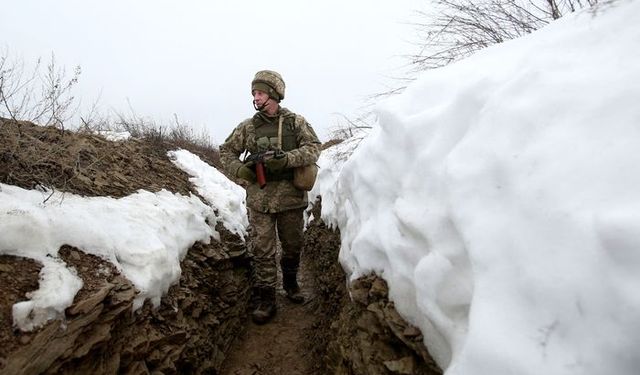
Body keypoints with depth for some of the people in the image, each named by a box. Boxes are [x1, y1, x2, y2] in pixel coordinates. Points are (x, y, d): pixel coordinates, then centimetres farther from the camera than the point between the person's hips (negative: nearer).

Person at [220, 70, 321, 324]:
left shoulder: (296, 122, 1)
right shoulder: (247, 127, 6)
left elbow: (313, 147, -8)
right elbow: (226, 151, 13)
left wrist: (287, 159, -23)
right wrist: (240, 169, -6)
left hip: (291, 197, 0)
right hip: (260, 200, 0)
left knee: (293, 246, 15)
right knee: (261, 250, 0)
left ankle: (290, 283, 40)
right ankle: (265, 300, 13)